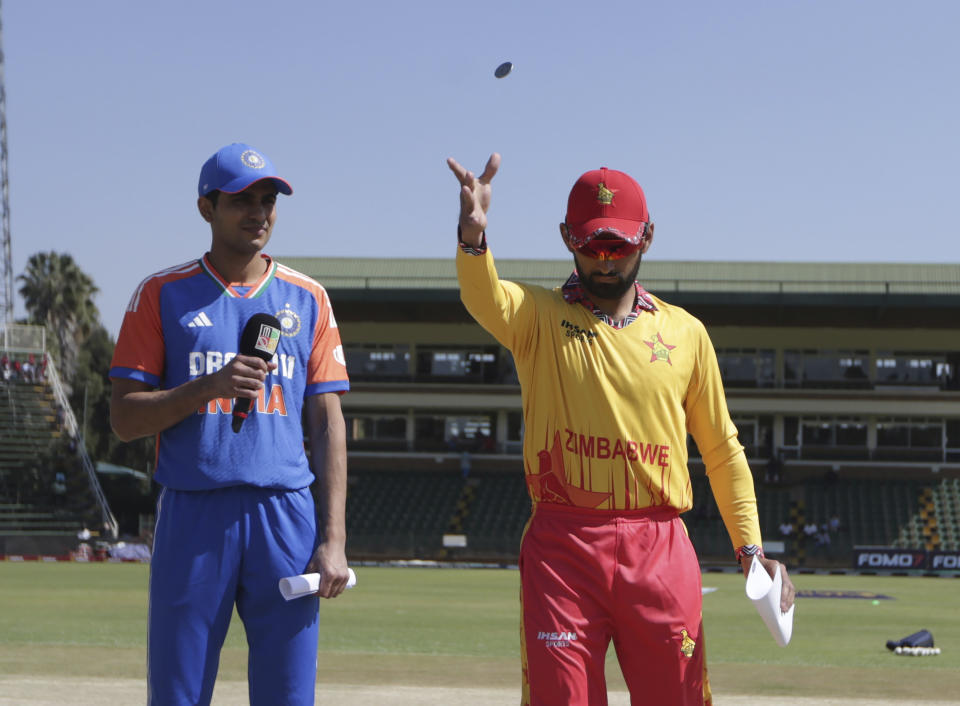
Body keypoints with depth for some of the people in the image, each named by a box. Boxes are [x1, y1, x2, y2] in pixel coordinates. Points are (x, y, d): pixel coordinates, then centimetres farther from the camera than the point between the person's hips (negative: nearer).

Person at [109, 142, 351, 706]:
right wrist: (209, 385, -16)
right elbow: (125, 417, 1)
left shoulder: (308, 299, 12)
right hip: (192, 517, -1)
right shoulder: (163, 295, 6)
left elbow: (329, 423, 9)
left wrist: (333, 538, -1)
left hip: (285, 517, 1)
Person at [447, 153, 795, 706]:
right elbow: (485, 299, -18)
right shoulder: (537, 317, 6)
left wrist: (750, 545, 8)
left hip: (661, 551, 2)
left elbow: (722, 450, 18)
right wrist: (473, 236, -41)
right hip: (562, 548, -2)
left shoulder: (685, 333, 13)